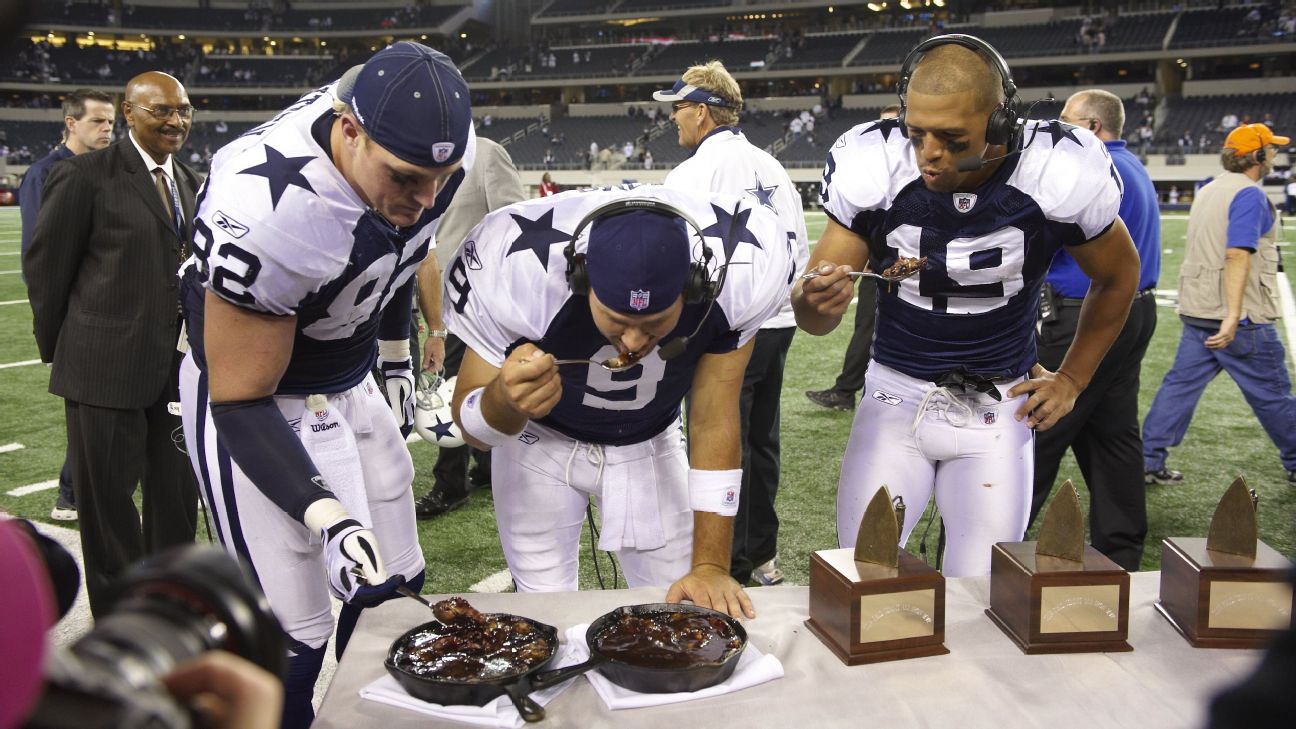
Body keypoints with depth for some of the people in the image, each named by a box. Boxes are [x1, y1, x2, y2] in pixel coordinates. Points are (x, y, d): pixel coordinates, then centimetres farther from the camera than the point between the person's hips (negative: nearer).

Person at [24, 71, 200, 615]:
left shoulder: (191, 183, 12)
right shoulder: (85, 175, -7)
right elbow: (46, 266, -4)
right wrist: (59, 350, 2)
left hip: (178, 367, 6)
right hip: (105, 368, -5)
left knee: (177, 500, 13)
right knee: (108, 503, 7)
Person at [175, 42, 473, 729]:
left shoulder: (430, 148, -15)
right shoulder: (265, 207, -35)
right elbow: (241, 401, -25)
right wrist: (325, 515, -35)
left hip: (353, 384, 7)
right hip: (256, 401, -6)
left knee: (392, 589, 15)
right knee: (292, 636, -6)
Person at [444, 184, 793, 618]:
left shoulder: (739, 270, -32)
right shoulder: (517, 268, -36)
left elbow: (715, 420, -20)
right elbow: (473, 432, -23)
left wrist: (711, 565, -20)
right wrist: (504, 398, -47)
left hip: (652, 443, 2)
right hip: (542, 441, -1)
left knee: (678, 608, 5)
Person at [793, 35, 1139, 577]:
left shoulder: (1059, 173, -16)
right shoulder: (871, 165, -17)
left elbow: (1118, 277, 6)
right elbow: (817, 320, -11)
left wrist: (1071, 379, 6)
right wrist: (812, 301, -34)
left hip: (998, 407, 0)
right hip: (897, 395, 1)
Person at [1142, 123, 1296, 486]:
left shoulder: (1206, 191, 13)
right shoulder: (1249, 193, -14)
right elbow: (1238, 255, -25)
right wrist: (1233, 316, -32)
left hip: (1197, 311, 8)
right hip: (1242, 318, -8)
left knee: (1181, 384, 8)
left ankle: (1148, 461, 6)